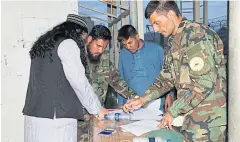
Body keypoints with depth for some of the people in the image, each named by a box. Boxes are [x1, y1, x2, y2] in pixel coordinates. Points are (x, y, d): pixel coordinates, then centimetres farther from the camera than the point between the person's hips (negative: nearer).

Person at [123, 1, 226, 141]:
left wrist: (173, 111, -17)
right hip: (193, 114, 8)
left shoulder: (197, 34, -16)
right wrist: (142, 99, 5)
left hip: (210, 117, -7)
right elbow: (167, 78, 16)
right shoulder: (174, 41, 12)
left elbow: (204, 82, -23)